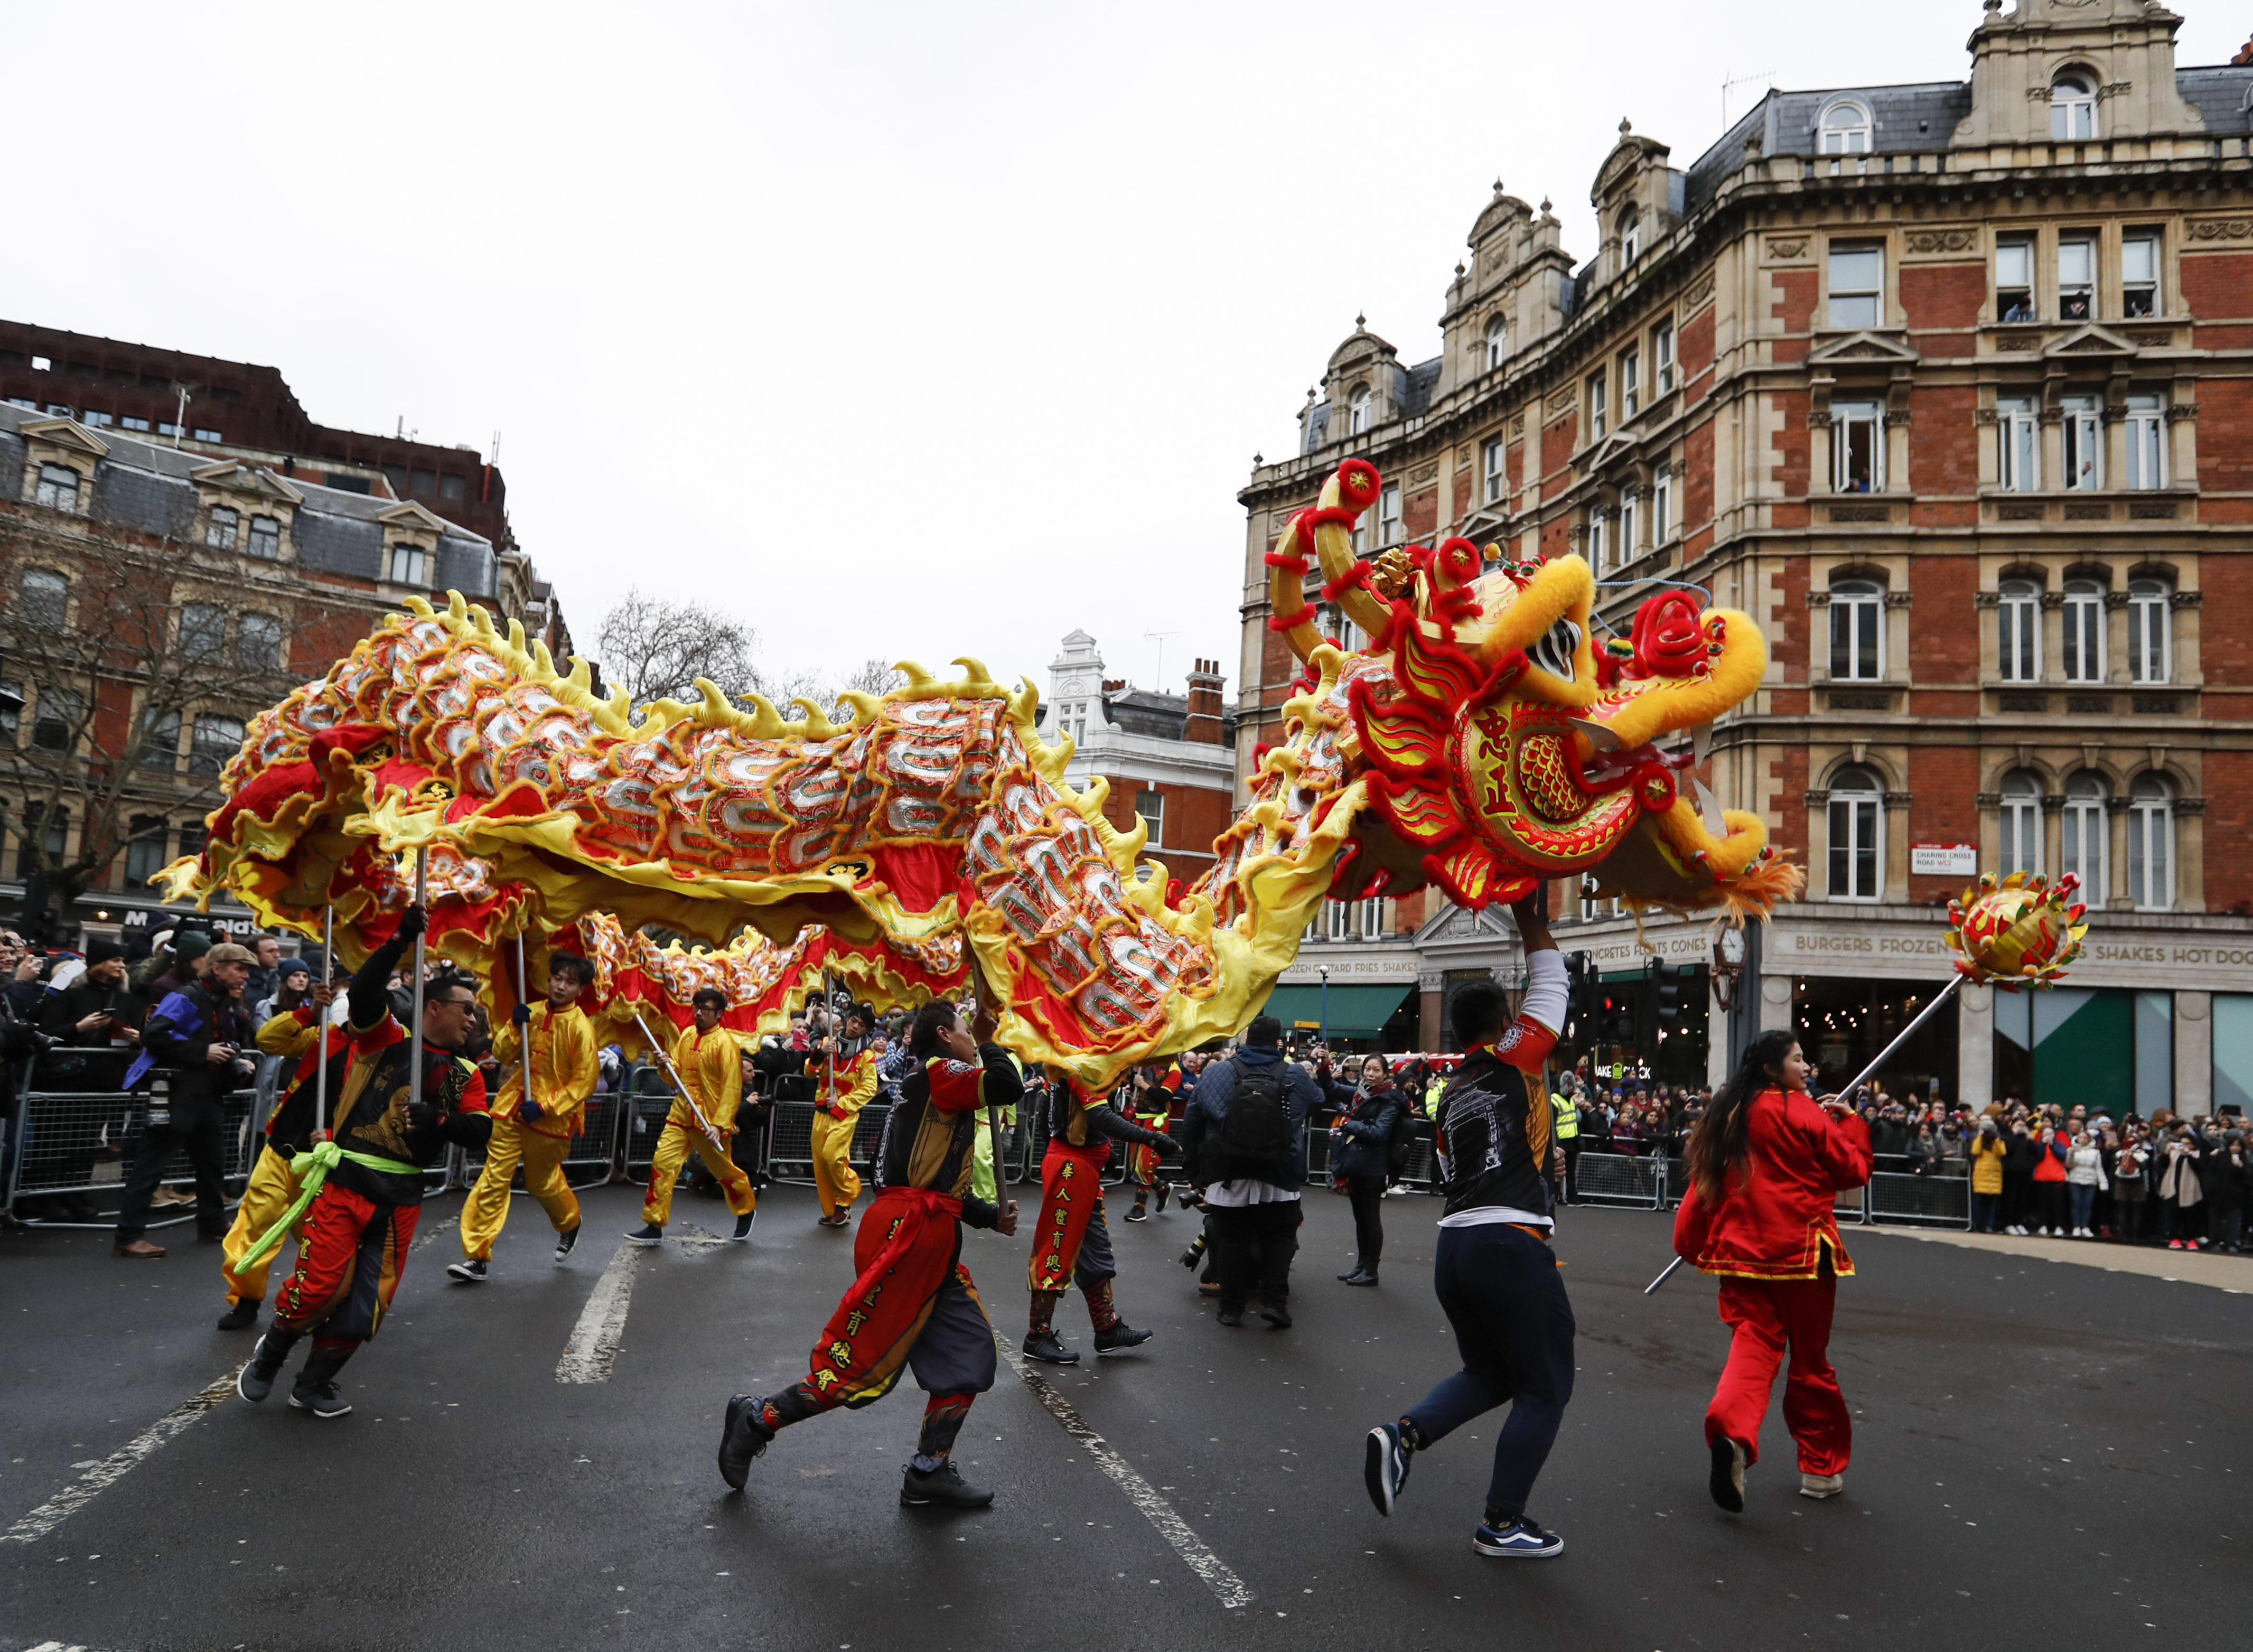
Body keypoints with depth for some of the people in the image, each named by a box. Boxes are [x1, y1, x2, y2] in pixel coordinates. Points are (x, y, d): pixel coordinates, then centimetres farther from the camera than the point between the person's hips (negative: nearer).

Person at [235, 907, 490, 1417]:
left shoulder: (467, 1076, 12)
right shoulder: (386, 1039, 1)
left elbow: (480, 1132, 1)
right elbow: (364, 993, -17)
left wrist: (440, 1120, -18)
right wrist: (401, 940, -25)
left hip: (401, 1199, 5)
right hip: (345, 1183, -5)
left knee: (370, 1299, 6)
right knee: (317, 1286, -7)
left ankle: (314, 1384, 27)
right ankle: (268, 1357, 25)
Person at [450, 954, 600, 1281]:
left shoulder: (580, 1027, -12)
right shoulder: (531, 1013, 2)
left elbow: (585, 1081, -12)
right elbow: (503, 1055, 4)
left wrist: (545, 1107, -18)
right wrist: (515, 1027, -13)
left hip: (552, 1117, -3)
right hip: (512, 1106, 3)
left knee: (542, 1182, 12)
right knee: (494, 1178, -4)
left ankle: (570, 1224, 43)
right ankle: (477, 1257, 0)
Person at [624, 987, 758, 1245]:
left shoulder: (725, 1042, -14)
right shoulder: (687, 1034, 7)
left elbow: (732, 1088, -17)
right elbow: (677, 1073, 11)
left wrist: (719, 1124, -23)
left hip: (710, 1120, -6)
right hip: (681, 1115, 6)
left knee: (724, 1170, 9)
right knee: (662, 1163, -5)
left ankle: (747, 1210, 34)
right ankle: (654, 1226, 3)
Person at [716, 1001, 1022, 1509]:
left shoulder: (941, 1097, 22)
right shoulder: (939, 1073, -7)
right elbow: (1007, 1087, -23)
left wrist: (989, 1215, 14)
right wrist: (988, 1044, -5)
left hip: (933, 1245, 10)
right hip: (905, 1234, -10)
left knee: (970, 1349, 6)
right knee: (861, 1366, -5)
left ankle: (930, 1473, 13)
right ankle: (757, 1420, 12)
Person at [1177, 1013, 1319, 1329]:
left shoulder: (1216, 1072, 0)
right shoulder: (1296, 1075, 0)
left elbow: (1191, 1124, 6)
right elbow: (1318, 1104, 20)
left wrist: (1195, 1170, 16)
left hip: (1228, 1178, 0)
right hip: (1280, 1183, 0)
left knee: (1232, 1241, 11)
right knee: (1279, 1240, 14)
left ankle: (1232, 1306, 14)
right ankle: (1274, 1301, 4)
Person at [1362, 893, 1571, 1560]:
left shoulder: (1450, 1097, 15)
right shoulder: (1513, 1061, -3)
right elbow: (1551, 992, 6)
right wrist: (1531, 923, 14)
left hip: (1453, 1245, 7)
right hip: (1511, 1244, -7)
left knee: (1489, 1373, 23)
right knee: (1545, 1387, 7)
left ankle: (1403, 1435, 2)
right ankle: (1502, 1525, 11)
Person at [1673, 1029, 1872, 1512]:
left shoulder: (1728, 1115, 5)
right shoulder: (1804, 1114, -11)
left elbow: (1704, 1181, 8)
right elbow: (1855, 1170, -5)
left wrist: (1693, 1245, 15)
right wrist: (1850, 1120, 10)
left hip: (1743, 1252, 4)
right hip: (1801, 1253, -3)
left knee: (1753, 1346, 1)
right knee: (1810, 1359, 11)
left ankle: (1731, 1432, -26)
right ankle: (1821, 1467, 23)